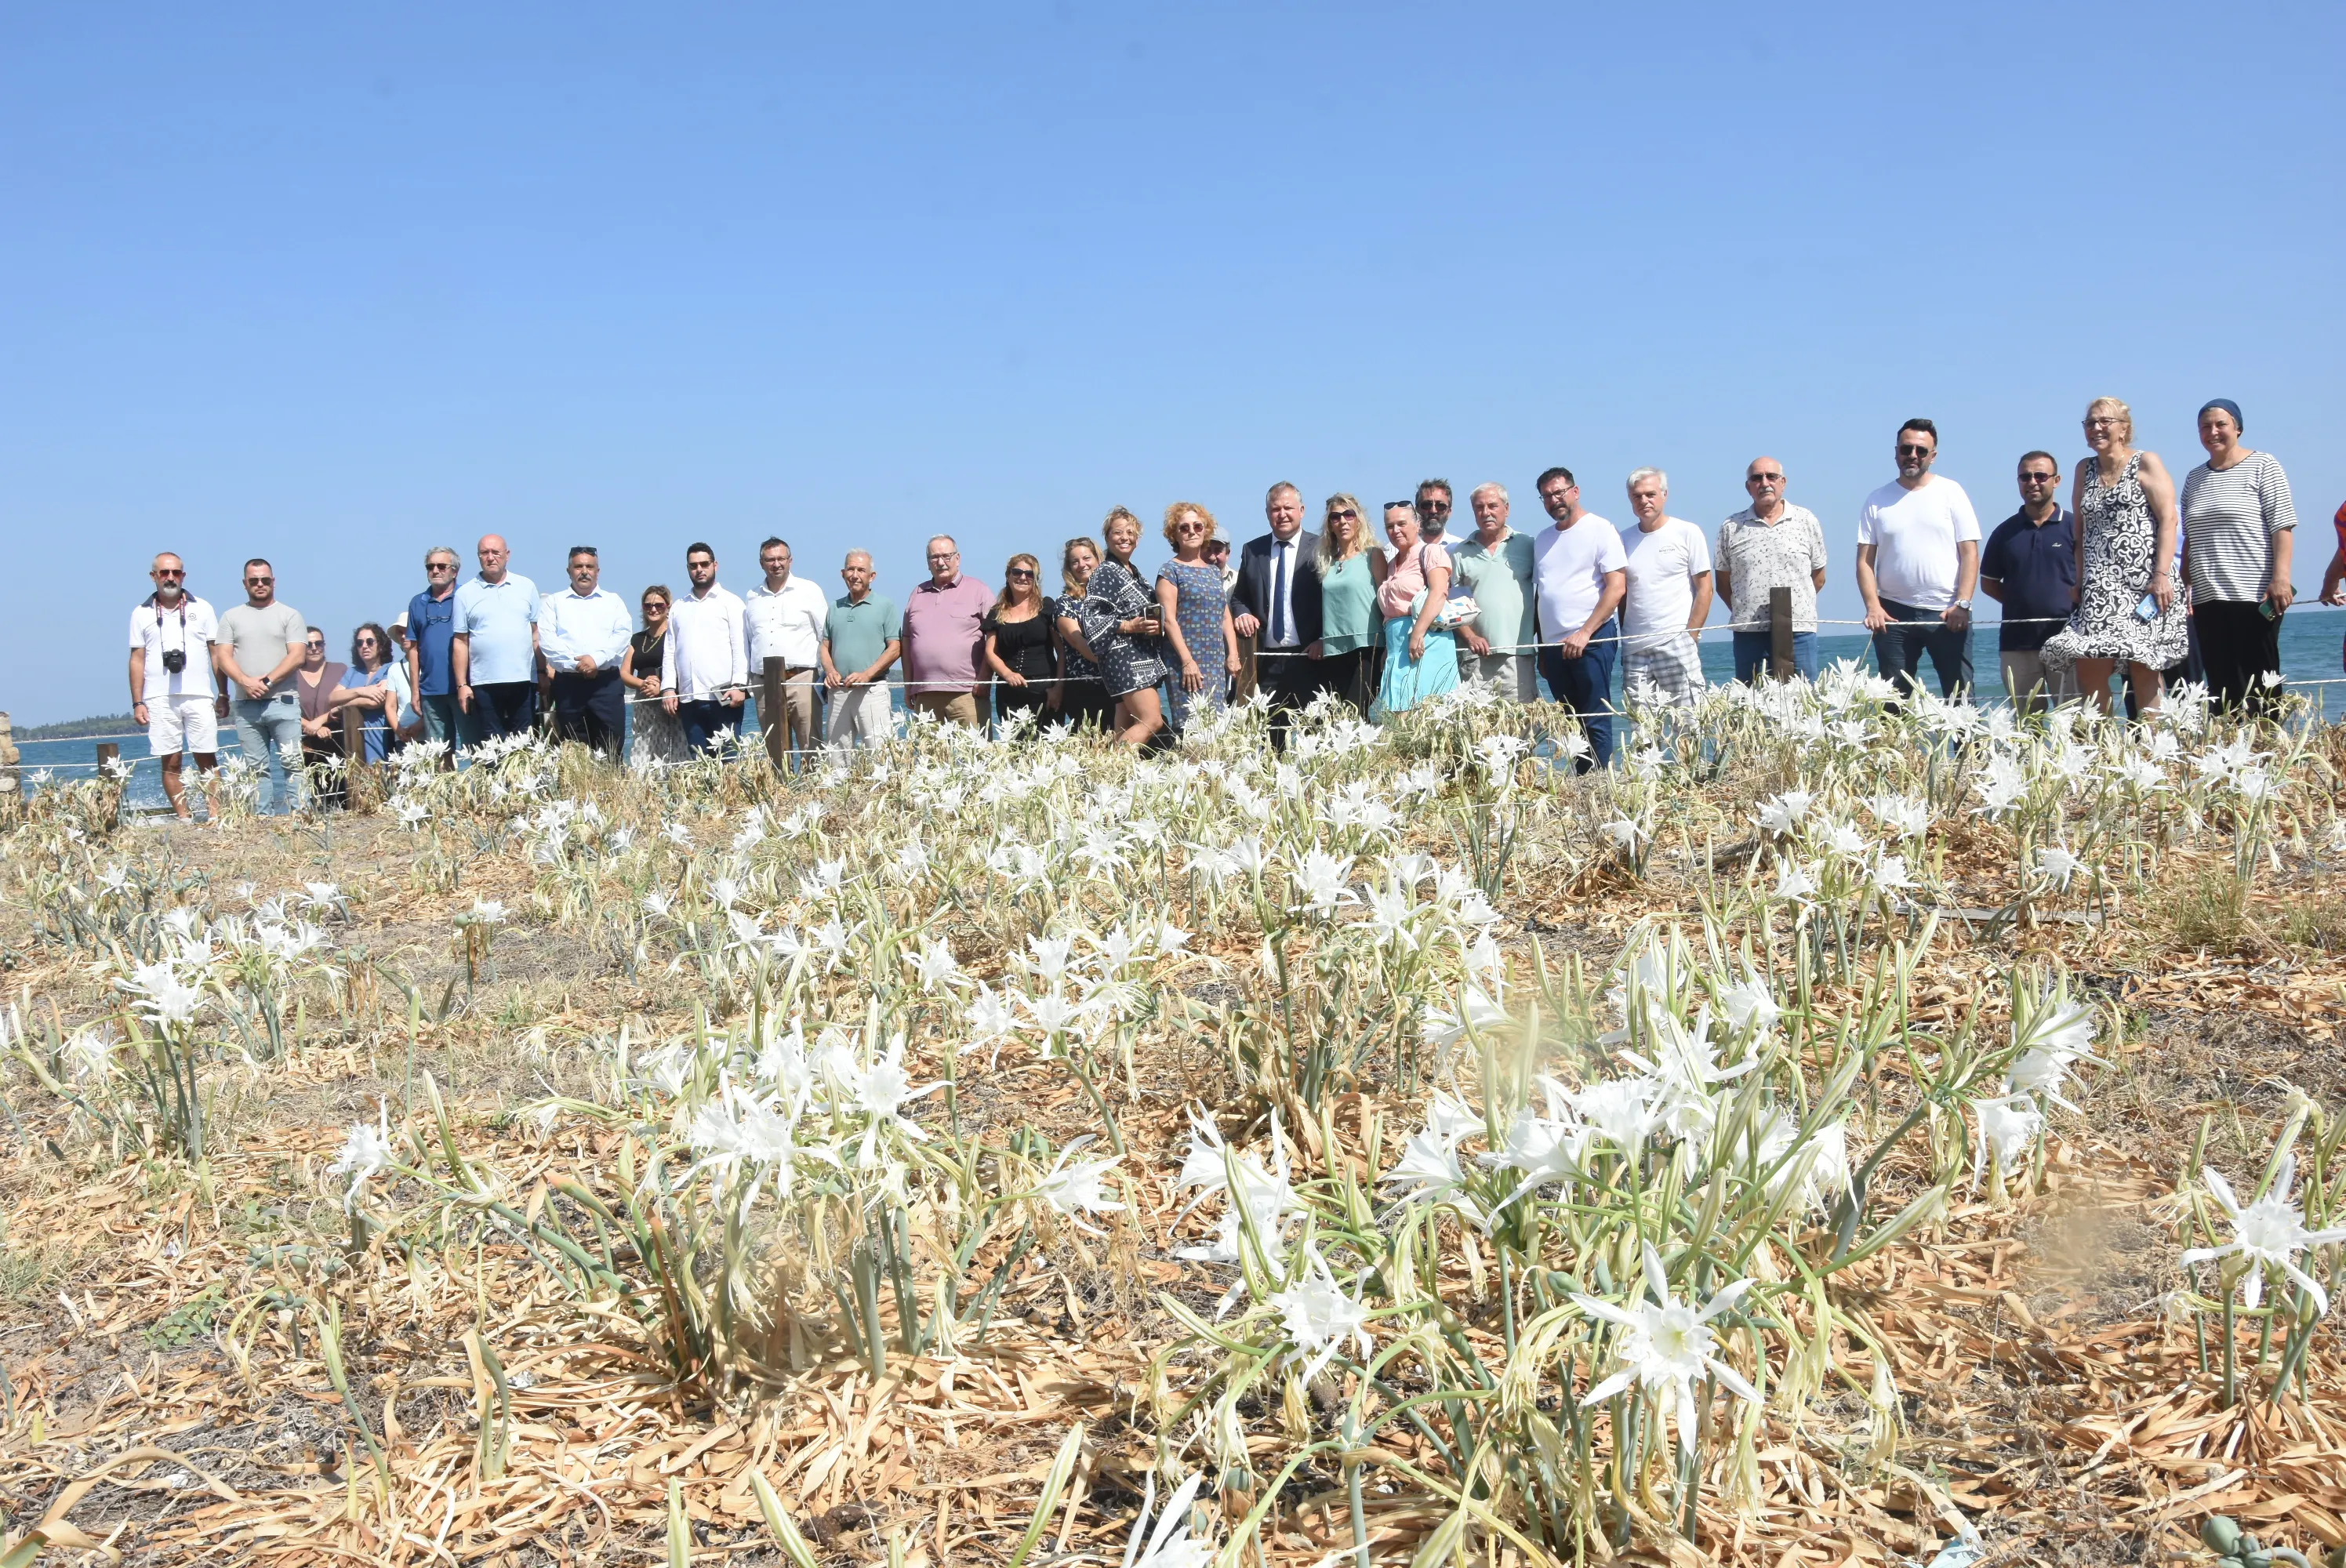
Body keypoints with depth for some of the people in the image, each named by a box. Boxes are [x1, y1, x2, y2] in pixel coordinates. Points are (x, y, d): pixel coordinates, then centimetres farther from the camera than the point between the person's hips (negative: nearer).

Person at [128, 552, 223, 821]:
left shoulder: (201, 609, 10)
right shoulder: (142, 614, 11)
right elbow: (137, 660, 10)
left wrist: (223, 695, 4)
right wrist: (137, 702, 3)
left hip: (199, 696, 0)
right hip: (159, 699, 1)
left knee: (208, 760, -4)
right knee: (171, 763, -1)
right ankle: (183, 817, 2)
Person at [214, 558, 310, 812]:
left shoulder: (289, 615, 7)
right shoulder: (231, 616, 14)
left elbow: (297, 655, -3)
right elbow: (222, 656, 5)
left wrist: (267, 681, -12)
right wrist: (246, 682, -12)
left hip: (282, 702, -2)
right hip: (245, 705, 2)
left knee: (292, 763, -9)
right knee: (256, 768, 3)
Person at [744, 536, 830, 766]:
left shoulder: (809, 591, 4)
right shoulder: (751, 598, 15)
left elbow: (826, 638, 4)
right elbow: (746, 641, 21)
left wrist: (827, 675, -1)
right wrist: (745, 677, 14)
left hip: (801, 680, -4)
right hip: (764, 685, 4)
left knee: (812, 750, -9)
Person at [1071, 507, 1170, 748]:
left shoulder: (1134, 573, 19)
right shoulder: (1105, 572, -5)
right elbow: (1089, 616, -13)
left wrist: (1156, 625, 8)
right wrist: (1130, 626, -18)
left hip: (1142, 657, 8)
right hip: (1123, 655, -8)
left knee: (1127, 729, 2)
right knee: (1153, 721, -17)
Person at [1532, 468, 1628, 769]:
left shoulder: (1601, 529, -3)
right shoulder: (1542, 539, 17)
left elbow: (1617, 587, -11)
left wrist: (1584, 634, -17)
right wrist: (1541, 648, 16)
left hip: (1592, 640, -6)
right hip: (1553, 644, 6)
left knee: (1595, 721, -7)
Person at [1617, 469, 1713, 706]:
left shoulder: (1687, 533, 2)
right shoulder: (1624, 540, 13)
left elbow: (1704, 589, 0)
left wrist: (1690, 635, -7)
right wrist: (1625, 638, 6)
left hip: (1676, 643, -3)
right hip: (1634, 650, 4)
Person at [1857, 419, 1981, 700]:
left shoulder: (1950, 492, 5)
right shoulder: (1878, 501, 9)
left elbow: (1970, 553, 0)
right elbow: (1865, 560, 5)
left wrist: (1962, 604, -11)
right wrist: (1873, 606, -9)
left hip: (1947, 614, -1)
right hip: (1893, 614, 1)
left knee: (1960, 697, 0)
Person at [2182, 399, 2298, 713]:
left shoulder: (2262, 466, 2)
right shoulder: (2194, 478, 17)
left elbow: (2282, 526, -6)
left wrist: (2280, 578, -16)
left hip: (2255, 596, -5)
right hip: (2207, 599, 5)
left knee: (2258, 682, -5)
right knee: (2221, 683, 1)